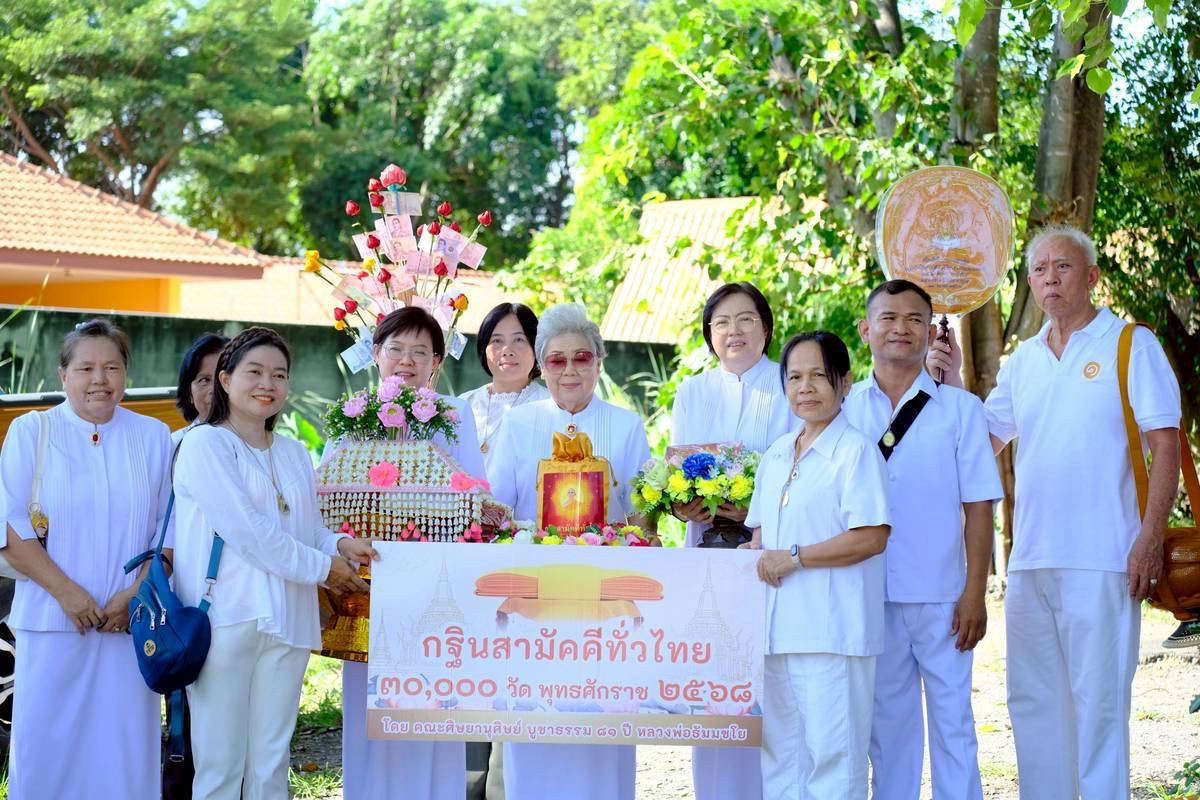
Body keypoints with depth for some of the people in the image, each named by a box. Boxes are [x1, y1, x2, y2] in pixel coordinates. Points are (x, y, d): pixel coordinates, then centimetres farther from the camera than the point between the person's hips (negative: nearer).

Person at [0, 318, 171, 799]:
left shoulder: (153, 438, 9)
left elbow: (168, 529, 7)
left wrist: (137, 592, -8)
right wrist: (67, 592, -12)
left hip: (130, 621, 1)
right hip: (52, 619, -1)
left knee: (124, 747, 2)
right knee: (47, 741, -2)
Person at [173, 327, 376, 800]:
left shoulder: (295, 455, 18)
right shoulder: (204, 445, -3)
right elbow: (244, 528, -13)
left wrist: (340, 545, -4)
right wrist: (322, 567, -9)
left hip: (286, 620, 6)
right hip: (225, 618, -6)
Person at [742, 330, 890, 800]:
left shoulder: (855, 451, -7)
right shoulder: (776, 456, 16)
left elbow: (871, 538, -15)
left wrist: (793, 558, -14)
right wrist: (755, 554, 0)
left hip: (833, 632, -8)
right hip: (779, 628, 8)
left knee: (832, 752, -6)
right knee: (780, 752, 11)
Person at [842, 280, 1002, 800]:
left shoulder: (960, 409, 3)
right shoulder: (844, 410, 7)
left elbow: (978, 508, 1)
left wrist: (974, 594, -5)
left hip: (939, 599, -1)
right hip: (868, 595, 2)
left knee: (952, 721, 2)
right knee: (886, 721, 8)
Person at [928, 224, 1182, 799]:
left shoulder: (1132, 346, -1)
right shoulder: (1022, 361, 15)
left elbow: (1165, 447, -6)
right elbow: (983, 443, 18)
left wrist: (1150, 539, -15)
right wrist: (951, 383, 3)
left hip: (1101, 558, -6)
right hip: (1030, 558, 6)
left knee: (1097, 700, -4)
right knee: (1031, 700, 10)